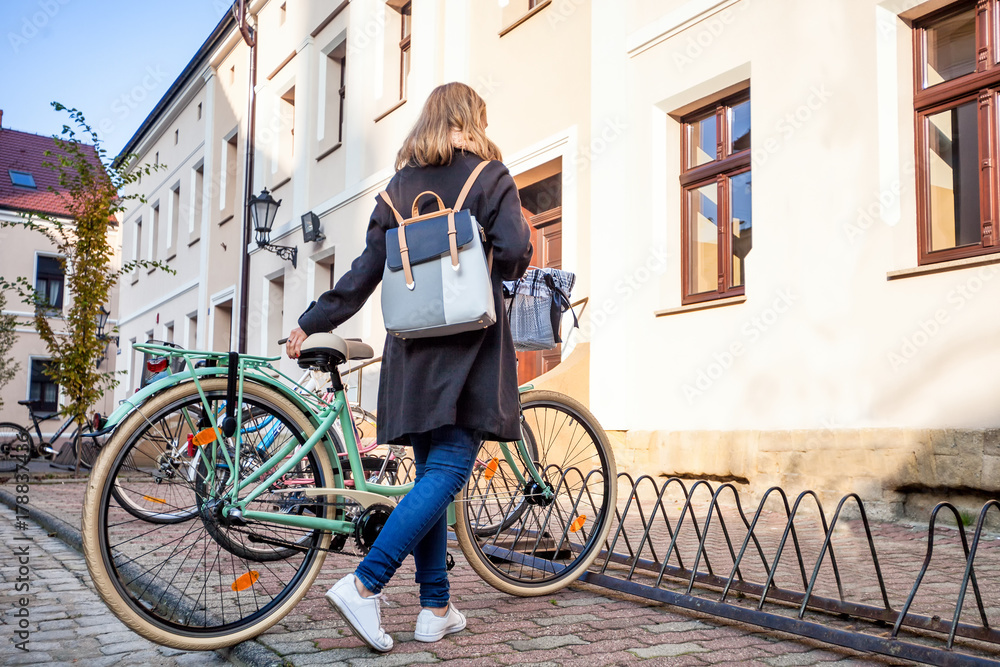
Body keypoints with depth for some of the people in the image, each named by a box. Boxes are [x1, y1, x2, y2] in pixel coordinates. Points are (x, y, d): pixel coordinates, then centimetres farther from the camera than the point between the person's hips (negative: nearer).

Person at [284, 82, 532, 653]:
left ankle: (436, 608, 12)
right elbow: (514, 252, -13)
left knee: (432, 471, 9)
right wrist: (502, 273, 10)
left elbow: (367, 269, 9)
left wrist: (312, 323, 15)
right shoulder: (490, 176, 1)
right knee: (450, 467, -7)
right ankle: (365, 584, -17)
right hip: (470, 343, -5)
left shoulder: (400, 184, 13)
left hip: (414, 347, 5)